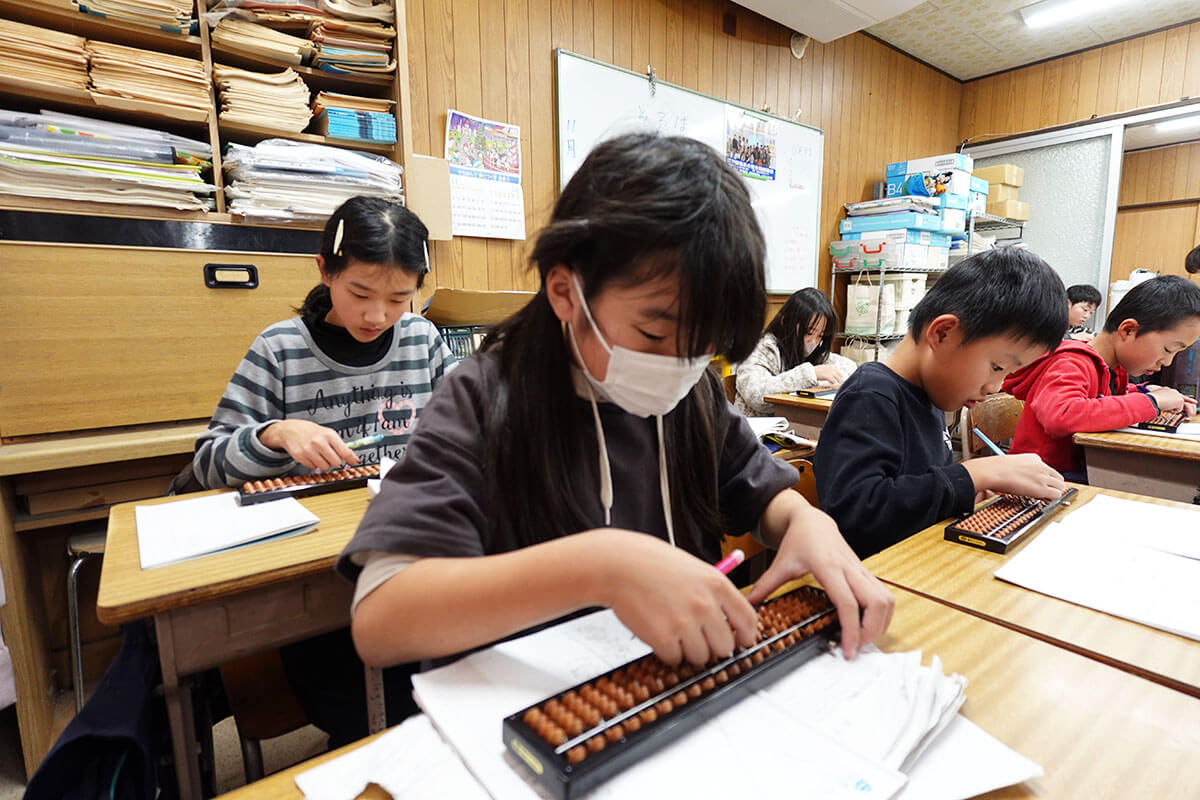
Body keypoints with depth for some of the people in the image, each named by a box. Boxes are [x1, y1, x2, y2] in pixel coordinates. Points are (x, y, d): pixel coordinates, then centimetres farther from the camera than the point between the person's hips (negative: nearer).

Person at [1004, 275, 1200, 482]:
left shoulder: (1113, 368, 12)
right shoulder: (1071, 365, -18)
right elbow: (1061, 417, -39)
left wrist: (1143, 392, 13)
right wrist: (1151, 402, -26)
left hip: (1083, 470, 9)